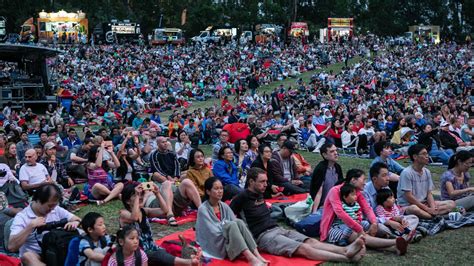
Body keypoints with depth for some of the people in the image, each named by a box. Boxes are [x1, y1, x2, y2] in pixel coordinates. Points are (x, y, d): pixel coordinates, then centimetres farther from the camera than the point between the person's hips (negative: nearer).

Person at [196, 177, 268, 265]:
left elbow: (237, 223, 1)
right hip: (213, 246, -6)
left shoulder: (224, 206, 9)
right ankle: (251, 258, -43)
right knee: (231, 224, -29)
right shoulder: (203, 209, -11)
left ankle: (256, 255, -32)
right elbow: (213, 232, -18)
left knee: (239, 222, -21)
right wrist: (227, 223, -10)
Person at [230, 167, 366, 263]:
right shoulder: (243, 197, -7)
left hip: (278, 229, 9)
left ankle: (346, 250, -32)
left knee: (311, 242, -14)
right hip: (264, 236, -9)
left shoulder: (259, 193, 18)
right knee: (304, 248, -24)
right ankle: (347, 257, -37)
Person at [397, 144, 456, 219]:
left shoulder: (427, 172, 8)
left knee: (451, 204, -6)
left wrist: (433, 208, -12)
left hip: (424, 204, 8)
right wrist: (427, 209, -16)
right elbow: (409, 197, -17)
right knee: (415, 209, -42)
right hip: (408, 205, -7)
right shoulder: (407, 173, -14)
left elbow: (429, 194, 8)